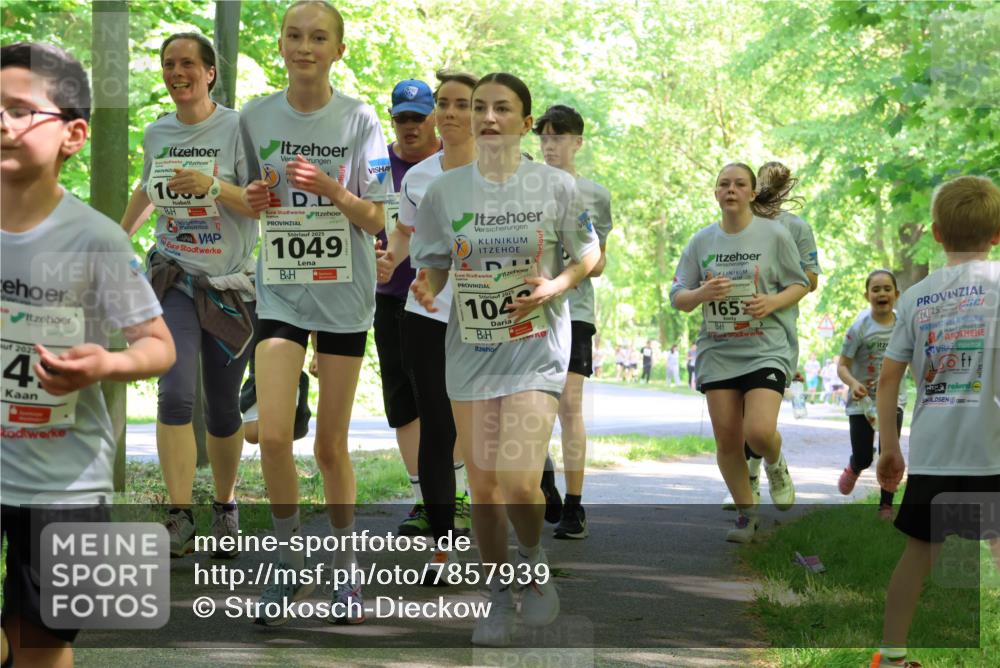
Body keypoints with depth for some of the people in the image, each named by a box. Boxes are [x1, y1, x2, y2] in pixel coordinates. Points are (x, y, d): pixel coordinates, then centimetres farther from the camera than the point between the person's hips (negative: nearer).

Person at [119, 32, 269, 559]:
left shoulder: (237, 128, -6)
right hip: (174, 280, 2)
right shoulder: (156, 133, 8)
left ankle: (225, 507, 28)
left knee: (222, 411, 6)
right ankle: (180, 519, -17)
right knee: (175, 394, -18)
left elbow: (258, 207, -10)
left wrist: (212, 186, -26)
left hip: (231, 285, -2)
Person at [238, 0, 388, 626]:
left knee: (332, 444, 5)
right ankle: (290, 567, 5)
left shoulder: (359, 119, -5)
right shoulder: (256, 117, 1)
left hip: (344, 295, -1)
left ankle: (347, 571, 22)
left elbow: (375, 219, -6)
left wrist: (334, 193, -24)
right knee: (274, 435, -13)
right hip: (280, 292, 1)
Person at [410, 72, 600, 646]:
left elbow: (589, 255, 5)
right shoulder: (446, 190, 1)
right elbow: (434, 263, 8)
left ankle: (534, 561, 16)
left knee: (519, 481, -16)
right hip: (471, 351, 3)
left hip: (536, 347, -3)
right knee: (483, 482, 7)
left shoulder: (556, 186, -4)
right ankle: (500, 593, 27)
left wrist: (554, 286, -14)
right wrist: (427, 287, -15)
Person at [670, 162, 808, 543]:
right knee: (727, 440, 2)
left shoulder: (774, 235, -1)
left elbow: (800, 285, 6)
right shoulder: (702, 241, 6)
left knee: (760, 432, -19)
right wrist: (703, 293, -14)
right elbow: (678, 298, 8)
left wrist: (772, 302, -14)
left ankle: (776, 466, 17)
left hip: (765, 350, -3)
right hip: (717, 352, 3)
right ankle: (746, 514, 20)